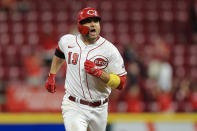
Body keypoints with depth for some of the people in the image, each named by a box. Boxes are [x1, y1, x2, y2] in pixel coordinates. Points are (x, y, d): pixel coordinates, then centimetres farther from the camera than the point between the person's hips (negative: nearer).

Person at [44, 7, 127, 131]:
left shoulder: (110, 50, -8)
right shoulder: (67, 41, 0)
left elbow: (121, 83, -10)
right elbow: (59, 54, 26)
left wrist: (98, 72, -22)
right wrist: (51, 76, 24)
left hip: (99, 110, 1)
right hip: (73, 107, -1)